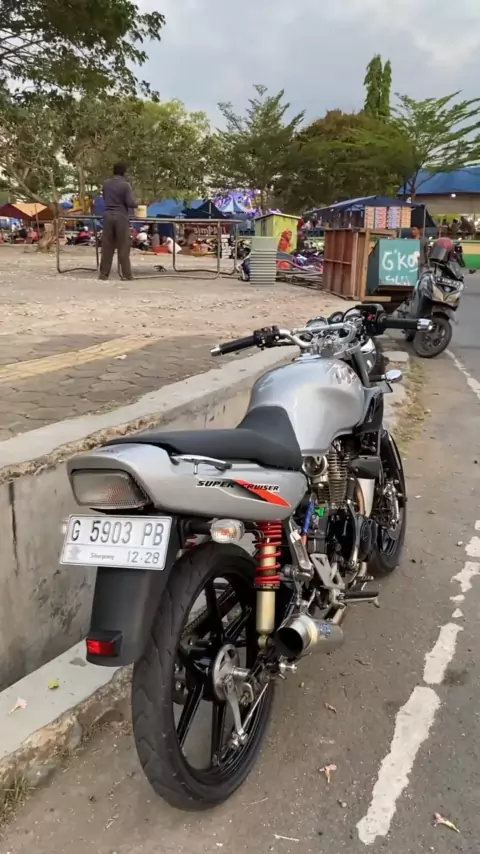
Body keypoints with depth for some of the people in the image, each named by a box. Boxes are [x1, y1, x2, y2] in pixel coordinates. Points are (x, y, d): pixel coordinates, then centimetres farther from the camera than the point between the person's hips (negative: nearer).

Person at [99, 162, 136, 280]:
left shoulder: (106, 183, 7)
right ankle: (126, 274, -1)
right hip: (121, 216, -4)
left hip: (108, 215, 4)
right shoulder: (125, 184, -8)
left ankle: (104, 273, 6)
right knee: (123, 246, 0)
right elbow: (131, 203, -12)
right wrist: (135, 205, 10)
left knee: (107, 246, 6)